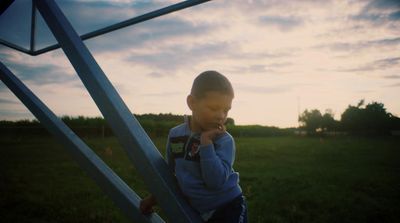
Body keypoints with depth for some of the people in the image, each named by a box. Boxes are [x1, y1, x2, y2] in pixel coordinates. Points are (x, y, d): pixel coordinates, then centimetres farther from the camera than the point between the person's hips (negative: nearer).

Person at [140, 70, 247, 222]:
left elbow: (216, 182, -31)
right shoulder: (175, 134, -5)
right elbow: (169, 170, 11)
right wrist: (154, 197, 17)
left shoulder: (224, 140, -19)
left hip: (228, 209, -5)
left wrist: (206, 142, -30)